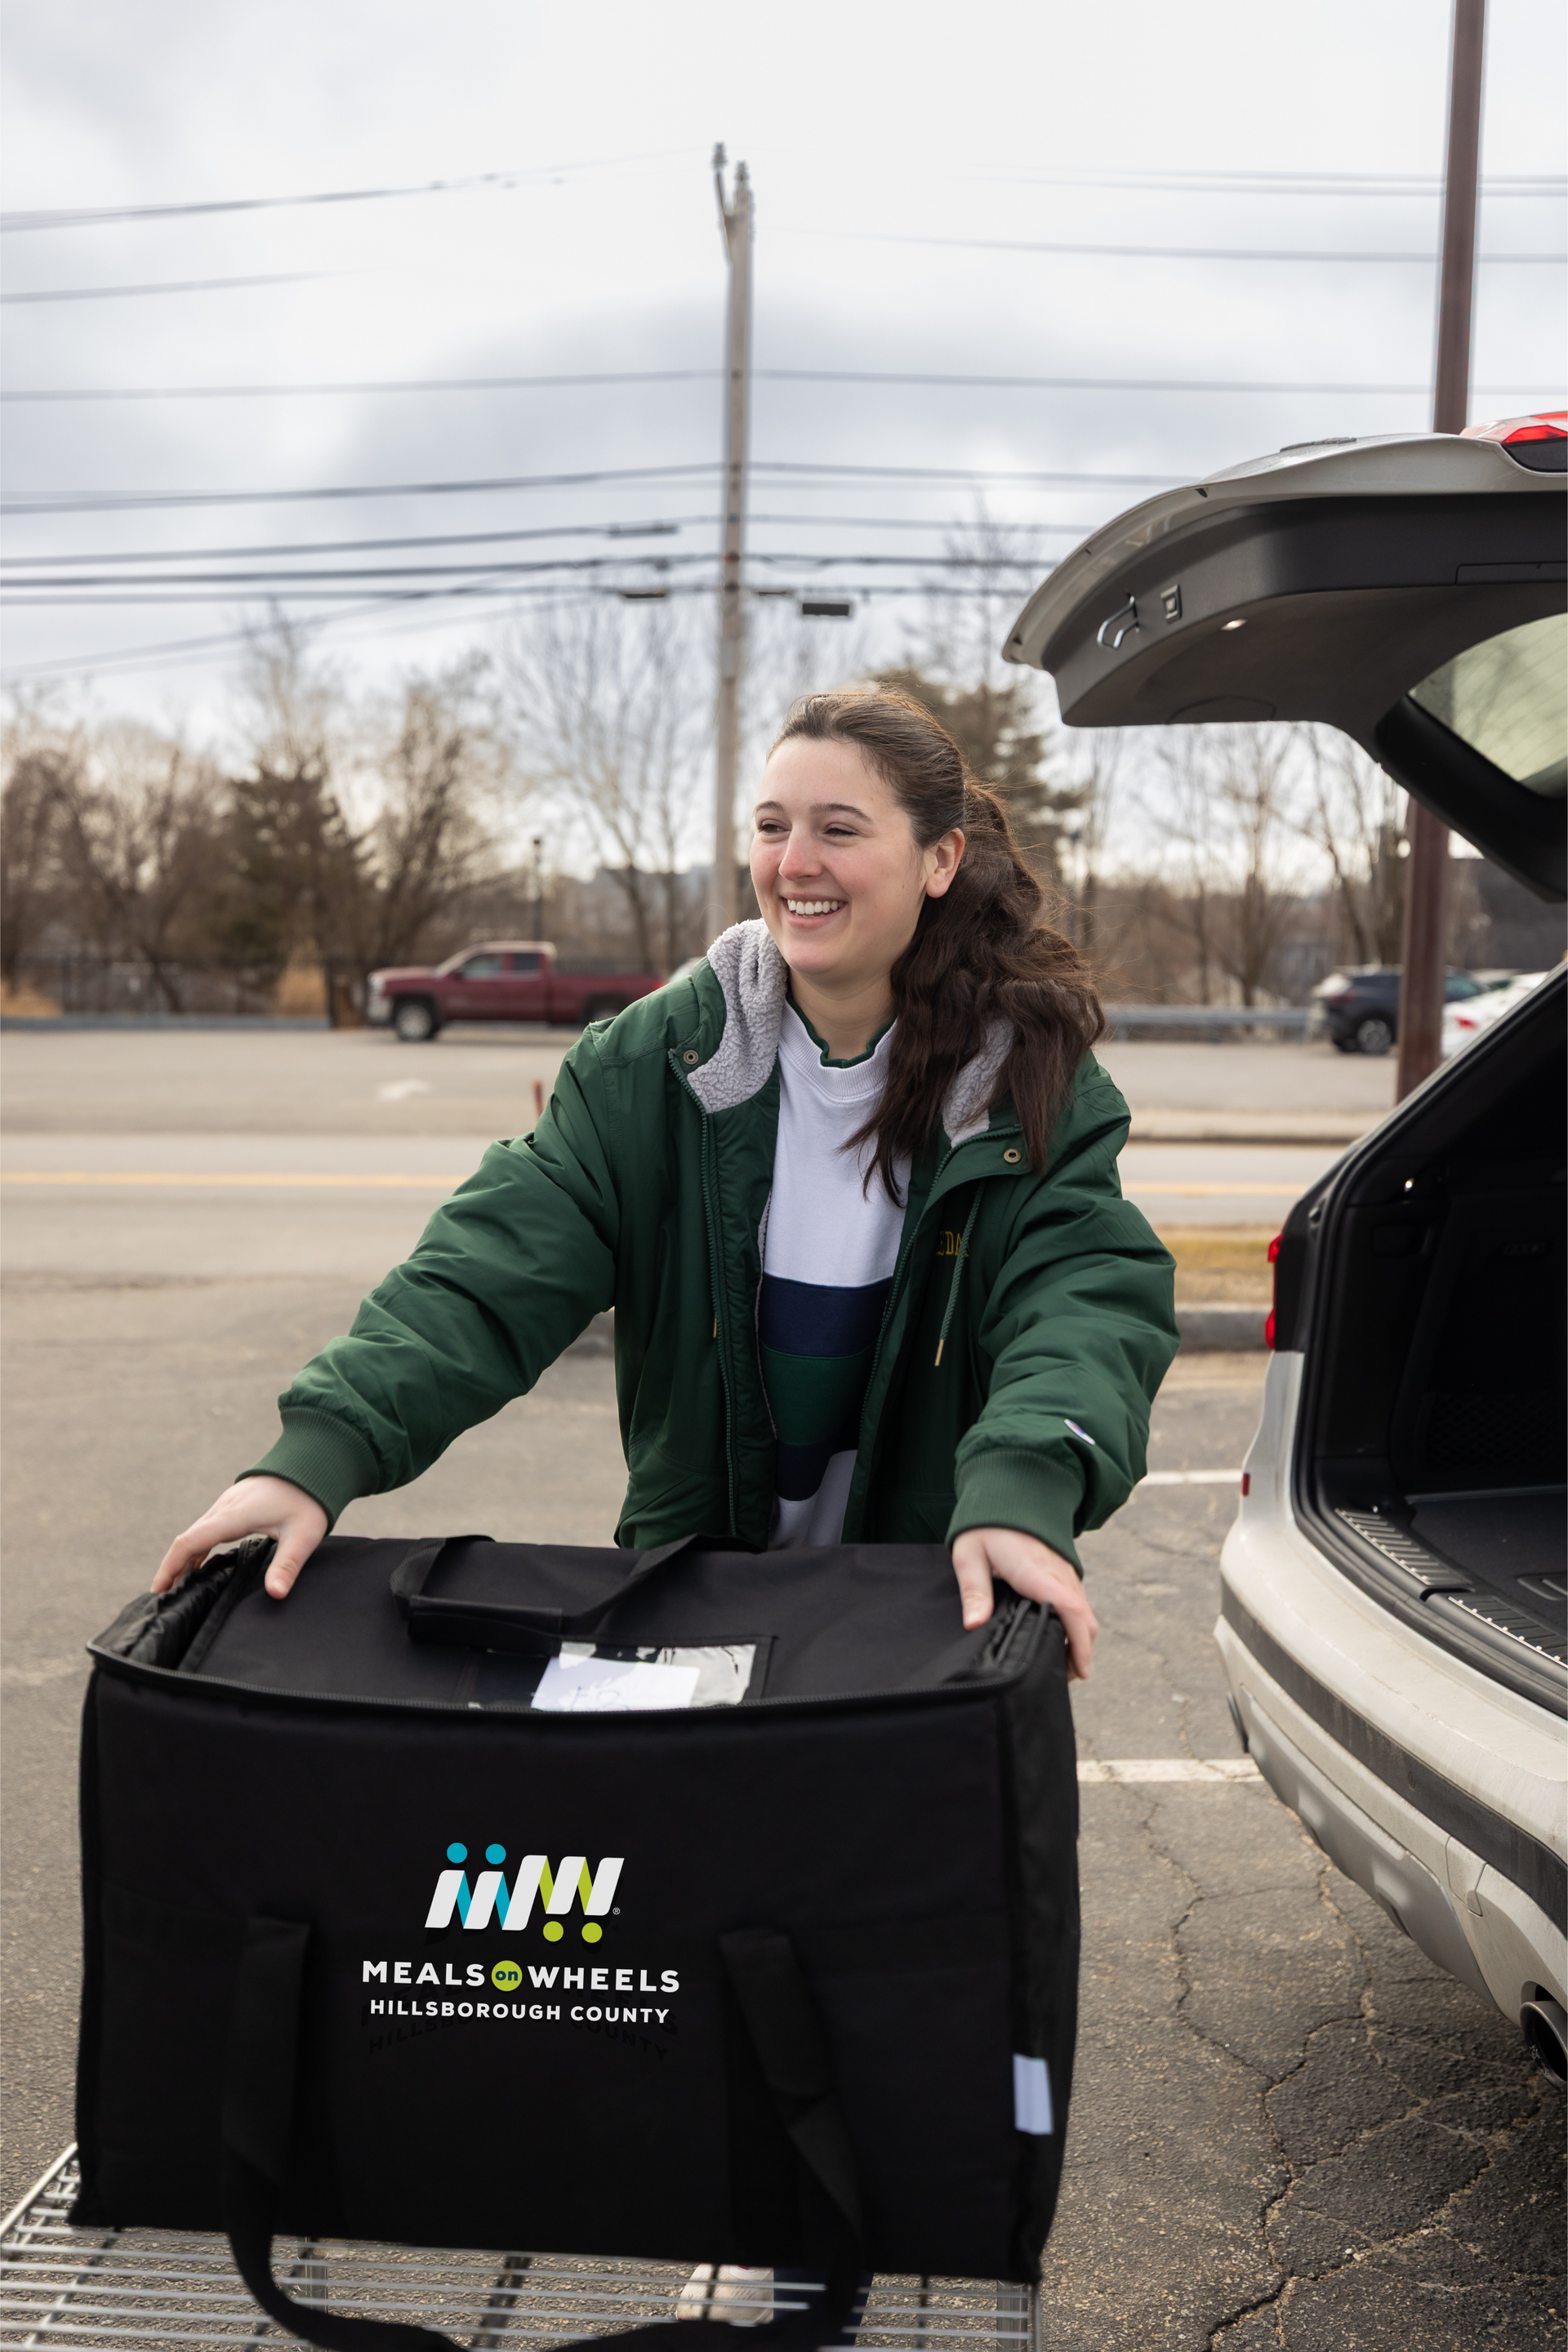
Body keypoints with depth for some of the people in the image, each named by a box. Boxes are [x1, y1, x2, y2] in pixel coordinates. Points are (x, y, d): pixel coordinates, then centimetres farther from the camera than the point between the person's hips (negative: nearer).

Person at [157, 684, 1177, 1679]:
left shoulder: (1035, 1081, -10)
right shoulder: (653, 1061, -8)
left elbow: (1089, 1295, -23)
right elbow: (501, 1262, -17)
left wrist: (1020, 1489, -44)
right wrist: (324, 1448, -33)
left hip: (940, 1605, -1)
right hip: (690, 1593, 1)